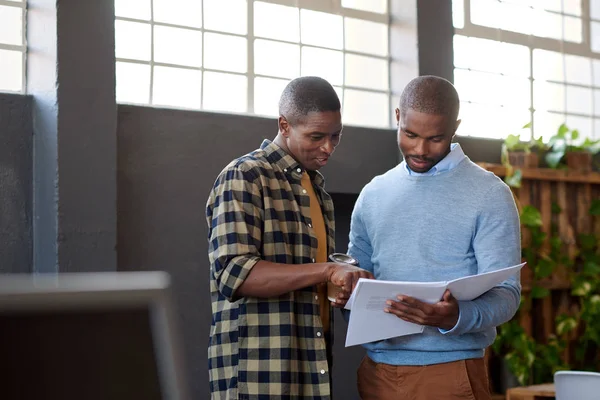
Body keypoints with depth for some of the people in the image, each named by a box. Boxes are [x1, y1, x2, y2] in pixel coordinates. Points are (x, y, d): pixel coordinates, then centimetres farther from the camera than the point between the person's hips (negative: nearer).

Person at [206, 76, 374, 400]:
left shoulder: (318, 191, 17)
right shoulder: (244, 177, -8)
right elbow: (233, 274, -19)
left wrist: (344, 286, 4)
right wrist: (328, 271, -24)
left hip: (312, 369, 8)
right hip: (260, 374, -7)